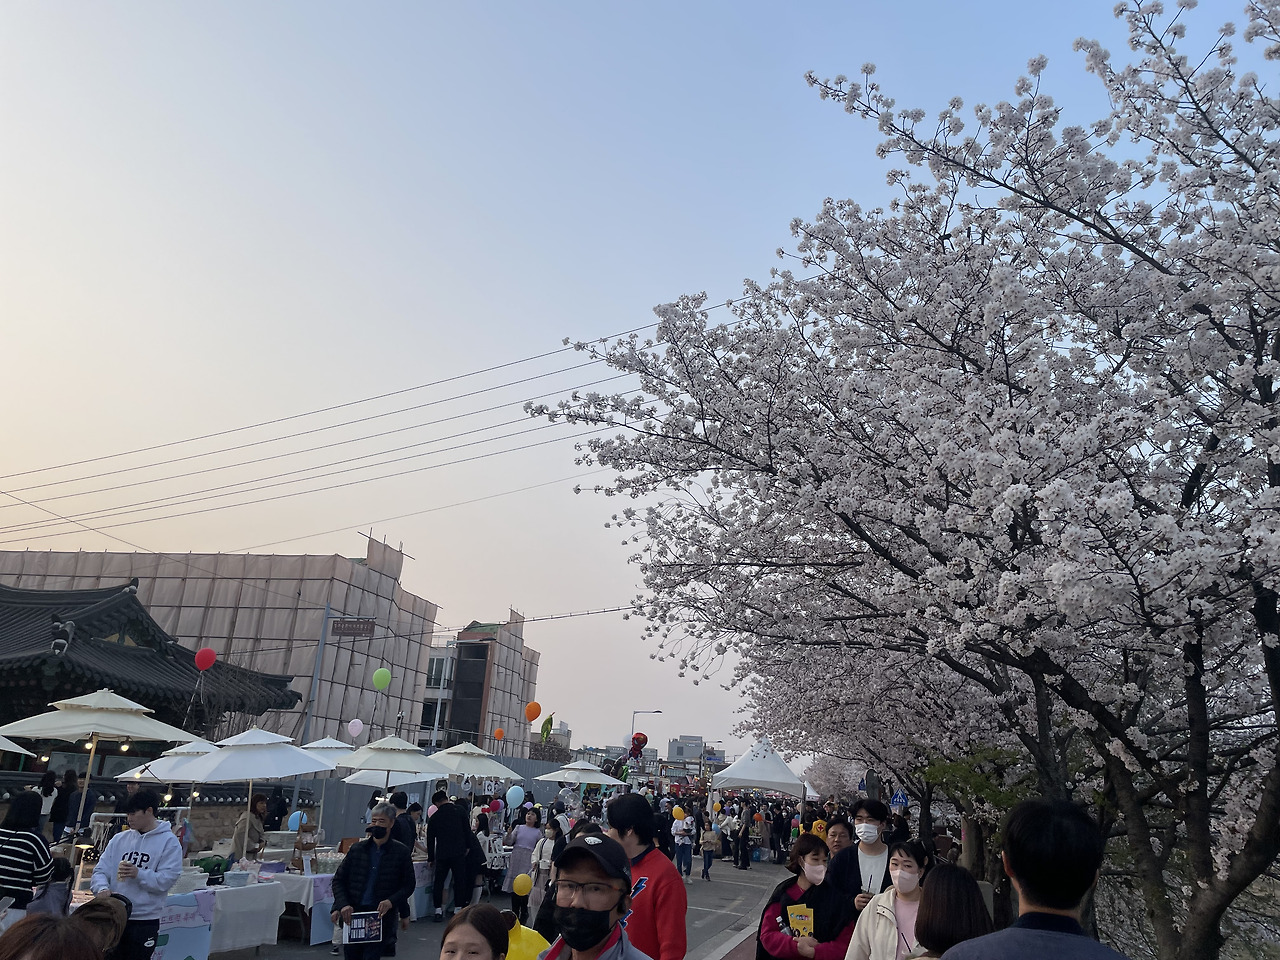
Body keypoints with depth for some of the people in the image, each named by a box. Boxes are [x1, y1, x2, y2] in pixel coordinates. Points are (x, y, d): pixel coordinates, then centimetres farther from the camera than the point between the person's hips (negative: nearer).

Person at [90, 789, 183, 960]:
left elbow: (166, 880, -13)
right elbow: (100, 870, 3)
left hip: (145, 920, -4)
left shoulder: (169, 842, -6)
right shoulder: (119, 839, 8)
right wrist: (102, 888, -17)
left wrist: (139, 874, -26)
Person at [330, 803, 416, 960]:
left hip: (381, 917, -3)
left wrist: (391, 902, -15)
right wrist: (343, 905, -8)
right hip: (353, 915, 3)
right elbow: (338, 880, 8)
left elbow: (408, 885, 2)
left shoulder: (401, 852, -1)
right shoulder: (357, 849, 5)